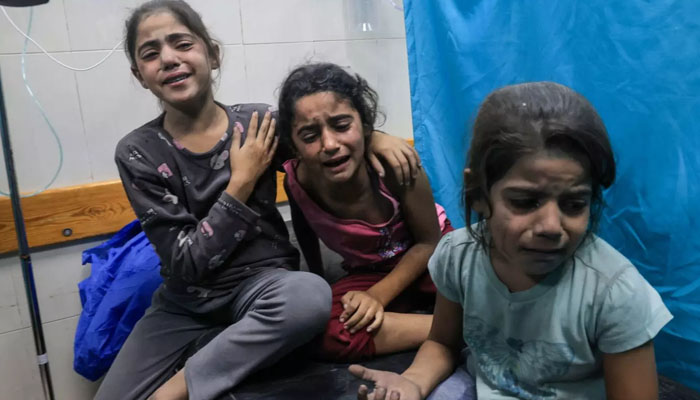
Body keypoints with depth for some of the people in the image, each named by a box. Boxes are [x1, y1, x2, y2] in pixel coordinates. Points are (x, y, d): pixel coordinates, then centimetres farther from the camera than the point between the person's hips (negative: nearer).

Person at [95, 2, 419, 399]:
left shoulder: (258, 123, -7)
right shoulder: (138, 153, -7)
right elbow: (186, 263, -13)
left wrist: (377, 136, -12)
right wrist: (241, 182, -17)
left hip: (262, 283, 0)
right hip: (185, 304, 1)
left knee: (311, 295, -34)